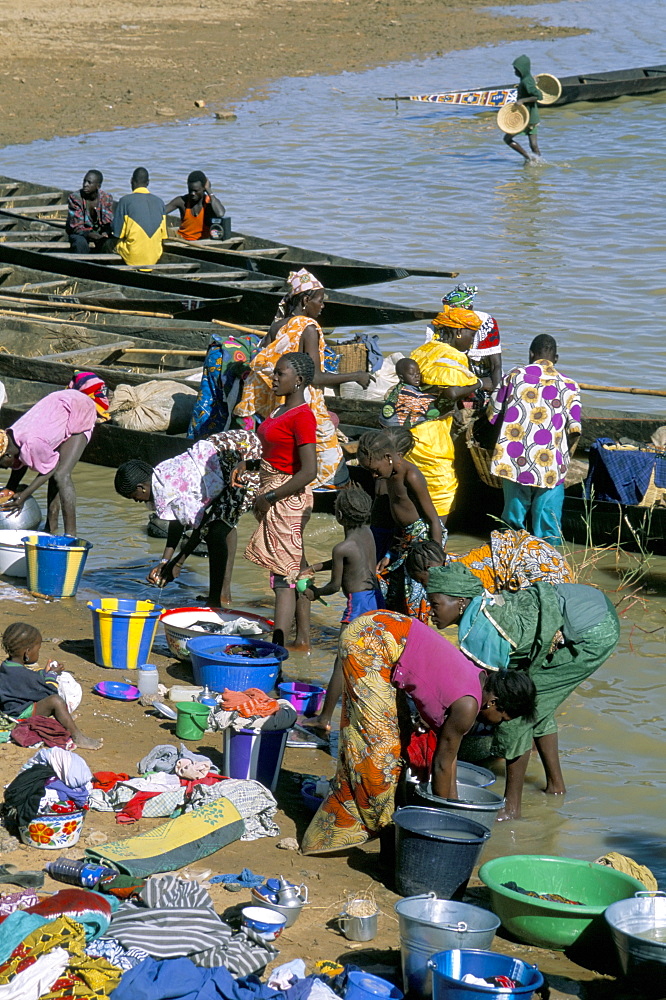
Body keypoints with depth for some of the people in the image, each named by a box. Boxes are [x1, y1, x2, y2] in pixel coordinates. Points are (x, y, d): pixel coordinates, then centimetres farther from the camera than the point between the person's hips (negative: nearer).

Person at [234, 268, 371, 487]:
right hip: (305, 408, -8)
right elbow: (315, 377, -19)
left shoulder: (277, 326, 6)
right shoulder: (309, 329, -14)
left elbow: (260, 364, 9)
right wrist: (354, 376, -12)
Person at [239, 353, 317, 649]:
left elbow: (309, 472, -24)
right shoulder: (281, 410, 11)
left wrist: (270, 498, -20)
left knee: (283, 575, -11)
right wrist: (246, 464, 10)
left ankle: (277, 646, -12)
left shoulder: (302, 417, -18)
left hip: (288, 499, -10)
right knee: (297, 569, 15)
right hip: (274, 495, 10)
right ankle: (303, 638, 23)